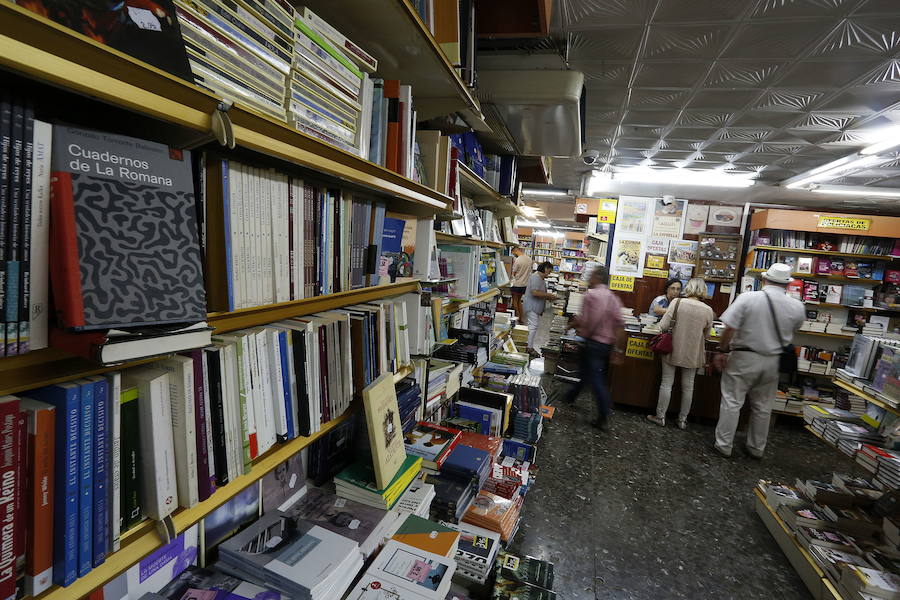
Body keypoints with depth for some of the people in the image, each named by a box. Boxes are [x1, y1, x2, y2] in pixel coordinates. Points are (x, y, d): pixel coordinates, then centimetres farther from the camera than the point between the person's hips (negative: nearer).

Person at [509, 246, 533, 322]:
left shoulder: (517, 260, -19)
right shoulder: (529, 259, 1)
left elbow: (513, 273, -12)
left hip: (517, 284, -7)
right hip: (525, 284, 7)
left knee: (515, 301, 8)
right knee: (519, 301, 19)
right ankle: (521, 319, 21)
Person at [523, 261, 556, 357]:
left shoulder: (541, 278, 16)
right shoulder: (536, 277, -18)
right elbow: (535, 292, -28)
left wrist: (548, 297, 10)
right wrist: (548, 295, -19)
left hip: (535, 307, 11)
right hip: (532, 306, -11)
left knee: (533, 326, 12)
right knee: (533, 326, -9)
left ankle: (529, 346, 17)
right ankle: (530, 349, -4)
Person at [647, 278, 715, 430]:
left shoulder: (677, 302, -14)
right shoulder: (708, 310, -6)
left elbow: (663, 326, -15)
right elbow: (706, 335, 5)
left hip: (673, 350, -2)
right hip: (693, 354, 2)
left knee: (667, 383, 9)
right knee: (688, 386, 14)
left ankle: (660, 416, 18)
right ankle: (683, 420, 25)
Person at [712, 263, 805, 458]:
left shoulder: (748, 298, -15)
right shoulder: (797, 307, -3)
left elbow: (729, 328, -18)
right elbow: (791, 331, 14)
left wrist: (722, 351, -7)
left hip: (744, 358, -4)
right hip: (773, 361, 4)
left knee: (732, 402, 5)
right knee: (763, 407, 16)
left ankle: (724, 445, 13)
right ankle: (756, 448, 30)